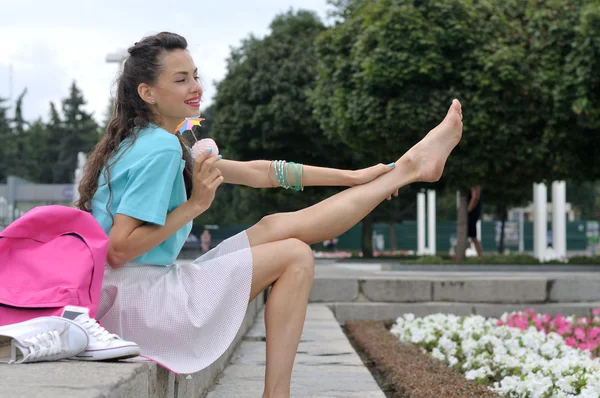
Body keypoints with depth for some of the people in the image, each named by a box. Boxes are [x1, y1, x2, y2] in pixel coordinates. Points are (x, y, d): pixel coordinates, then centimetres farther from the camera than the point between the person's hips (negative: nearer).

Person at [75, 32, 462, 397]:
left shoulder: (147, 141, 14)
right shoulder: (160, 149, -18)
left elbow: (254, 172, 14)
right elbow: (118, 250, -23)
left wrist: (353, 177, 12)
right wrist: (194, 205, -18)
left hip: (145, 290, 9)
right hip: (133, 300, -9)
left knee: (276, 227, 8)